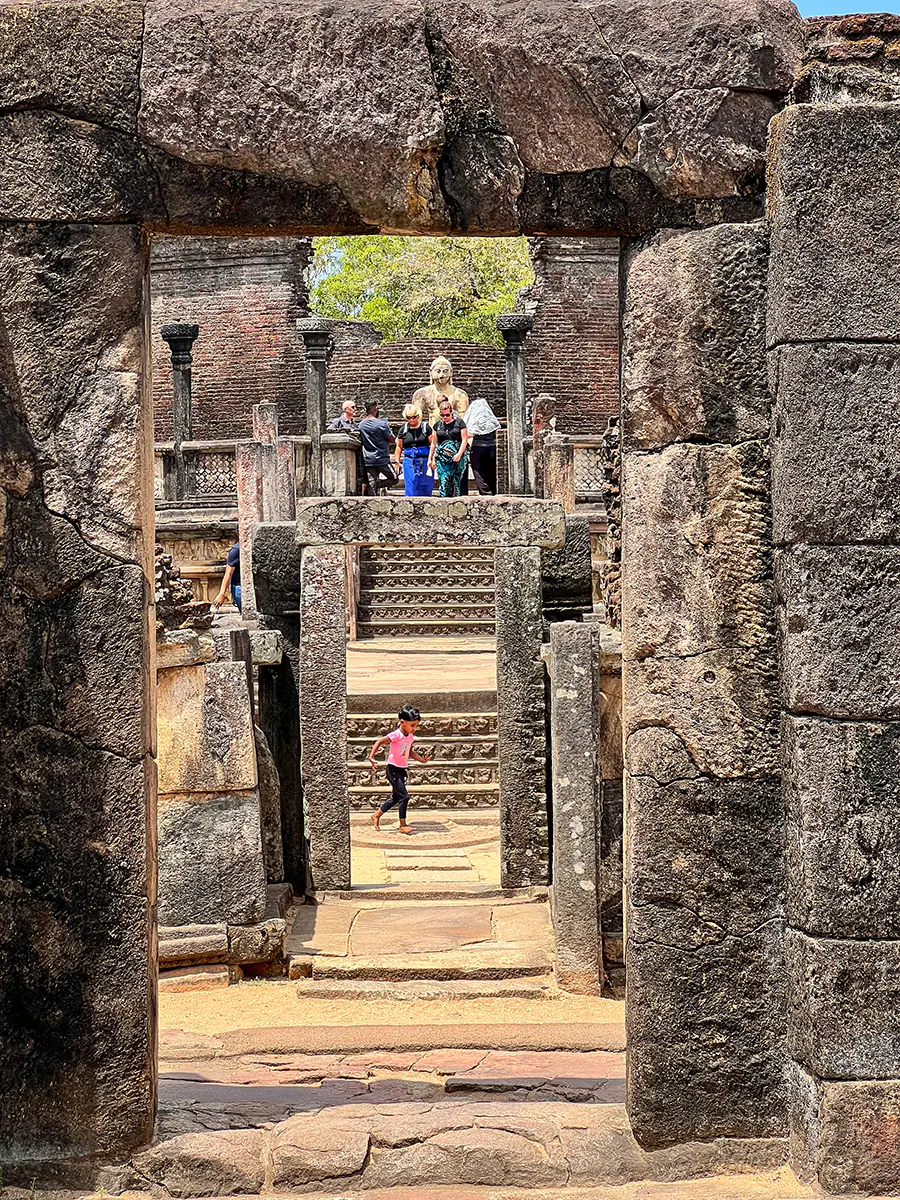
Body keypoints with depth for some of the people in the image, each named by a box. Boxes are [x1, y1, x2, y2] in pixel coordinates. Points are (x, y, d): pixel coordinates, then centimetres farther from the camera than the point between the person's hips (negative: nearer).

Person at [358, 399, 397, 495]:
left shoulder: (361, 424, 3)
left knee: (371, 485, 5)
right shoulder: (382, 424, -13)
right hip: (382, 459, -5)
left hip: (368, 461, 5)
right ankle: (379, 484, -10)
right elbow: (392, 440, -6)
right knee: (394, 479, 12)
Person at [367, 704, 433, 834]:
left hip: (402, 769, 9)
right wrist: (371, 757, -31)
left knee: (395, 798, 18)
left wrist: (421, 759, 7)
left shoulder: (410, 737, 4)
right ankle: (403, 825, -2)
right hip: (393, 769, -9)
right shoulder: (396, 735, -21)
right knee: (404, 796, -11)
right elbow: (379, 742, -23)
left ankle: (376, 815, 34)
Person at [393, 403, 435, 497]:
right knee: (411, 488, -5)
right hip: (409, 463, 1)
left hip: (425, 462, -1)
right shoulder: (403, 430, 7)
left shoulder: (426, 428, 0)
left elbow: (432, 444, 0)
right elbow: (399, 447, 17)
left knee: (425, 489, 2)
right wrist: (396, 461, 10)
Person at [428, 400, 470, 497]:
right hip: (442, 458, 2)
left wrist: (459, 454, -12)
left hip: (458, 457, -2)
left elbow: (464, 440, 0)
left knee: (455, 482, -5)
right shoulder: (438, 425, 14)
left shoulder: (459, 422, 4)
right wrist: (430, 458, 17)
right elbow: (433, 443, 19)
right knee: (443, 482, -8)